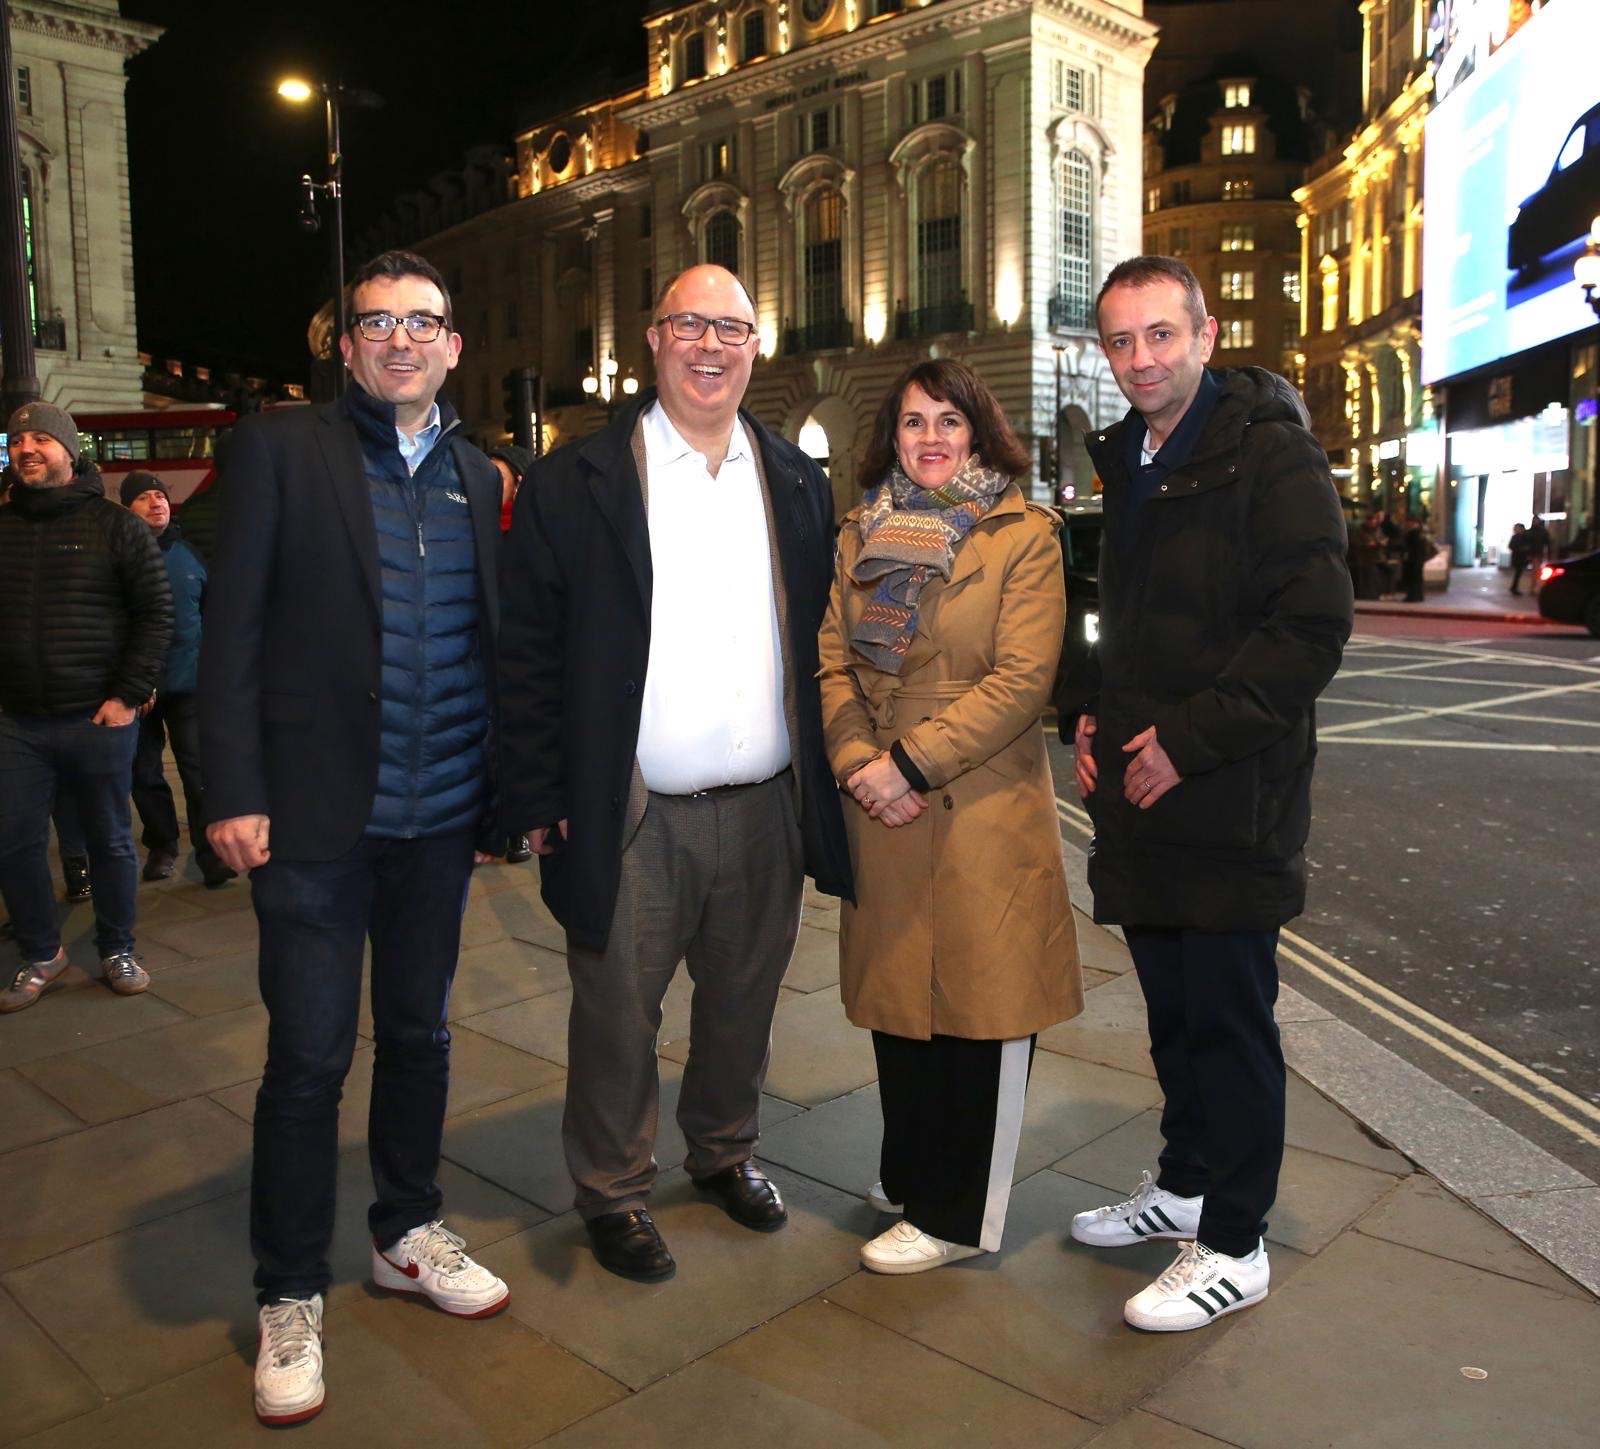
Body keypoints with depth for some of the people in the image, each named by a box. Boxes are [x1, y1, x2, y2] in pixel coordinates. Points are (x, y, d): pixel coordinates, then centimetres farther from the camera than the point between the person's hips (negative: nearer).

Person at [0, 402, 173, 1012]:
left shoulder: (116, 526, -1)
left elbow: (156, 613, -4)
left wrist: (129, 695, -10)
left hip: (99, 719, -3)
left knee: (111, 841, 8)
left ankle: (117, 950, 23)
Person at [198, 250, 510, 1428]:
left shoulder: (478, 477, 10)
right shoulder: (281, 449, -2)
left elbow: (491, 644, 10)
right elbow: (232, 627, -6)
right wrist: (236, 793, -12)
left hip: (440, 817, 4)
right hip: (315, 814, -4)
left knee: (418, 1033, 17)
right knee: (308, 1058, 4)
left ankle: (408, 1233, 37)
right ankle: (291, 1298, 23)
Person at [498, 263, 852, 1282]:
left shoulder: (797, 483, 9)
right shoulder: (578, 481, -3)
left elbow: (822, 638, 12)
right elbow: (530, 650, -4)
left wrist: (825, 774, 6)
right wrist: (540, 798, -8)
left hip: (766, 808, 4)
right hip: (633, 817, -3)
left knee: (745, 1000, 18)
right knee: (617, 1014, 9)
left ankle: (726, 1151, 41)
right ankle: (615, 1192, 29)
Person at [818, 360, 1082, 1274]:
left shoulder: (1024, 537, -4)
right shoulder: (860, 536, 11)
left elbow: (1024, 677, -13)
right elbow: (833, 662, 7)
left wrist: (912, 762, -16)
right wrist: (859, 763, -10)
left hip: (984, 811, -4)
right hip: (884, 816, 5)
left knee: (980, 1010, 3)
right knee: (897, 996, 15)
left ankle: (957, 1215, 19)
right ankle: (911, 1175, 35)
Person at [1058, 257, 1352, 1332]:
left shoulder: (1270, 453, -11)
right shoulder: (1132, 461, 15)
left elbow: (1313, 626, -18)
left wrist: (1189, 739, -19)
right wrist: (1089, 711, 9)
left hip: (1231, 800, -8)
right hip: (1138, 796, 8)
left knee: (1230, 1021, 3)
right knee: (1173, 1010, 19)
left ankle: (1233, 1247, 18)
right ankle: (1184, 1184, 36)